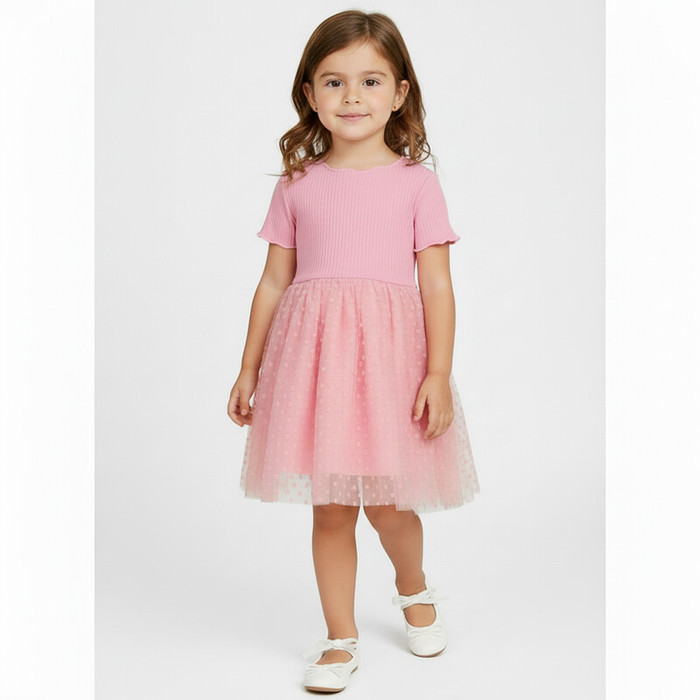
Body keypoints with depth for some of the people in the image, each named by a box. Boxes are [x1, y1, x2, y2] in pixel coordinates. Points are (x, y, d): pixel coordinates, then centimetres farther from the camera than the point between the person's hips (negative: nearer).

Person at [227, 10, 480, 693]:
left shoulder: (415, 181, 1)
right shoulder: (297, 184, 7)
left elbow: (437, 285, -2)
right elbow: (274, 282, 10)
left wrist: (439, 374, -10)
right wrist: (248, 368, 10)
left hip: (390, 353, -2)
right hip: (312, 352, 2)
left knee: (385, 501, 2)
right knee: (330, 506, 6)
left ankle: (414, 587, 37)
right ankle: (341, 638, 24)